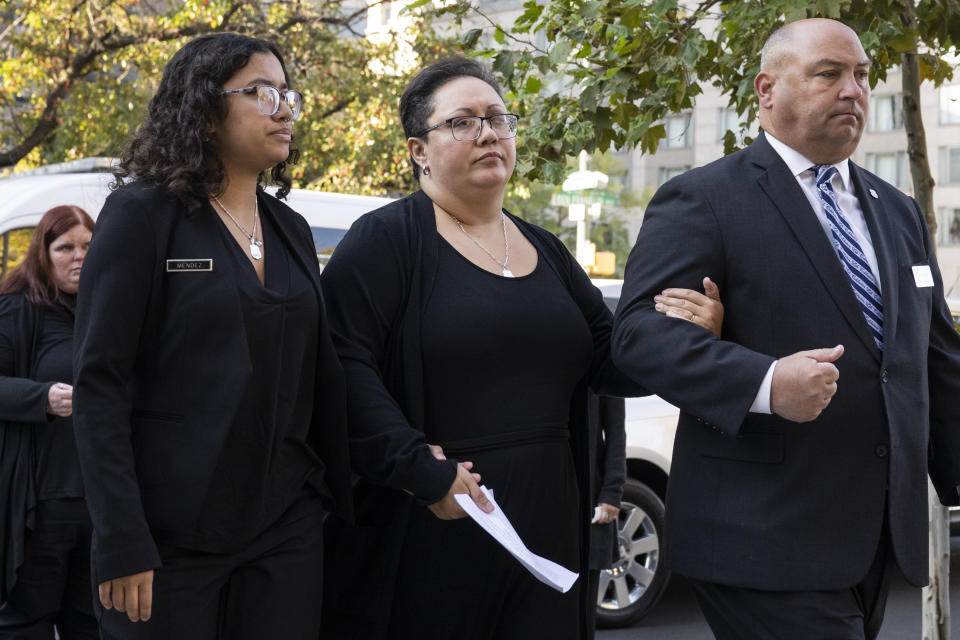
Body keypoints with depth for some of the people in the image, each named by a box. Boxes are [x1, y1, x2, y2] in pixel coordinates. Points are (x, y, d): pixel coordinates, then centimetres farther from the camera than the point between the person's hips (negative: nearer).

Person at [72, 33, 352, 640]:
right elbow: (99, 384, -10)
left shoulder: (292, 230, 12)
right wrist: (121, 543, -16)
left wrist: (343, 501, 8)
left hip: (288, 525, 5)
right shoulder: (141, 215, -5)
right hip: (170, 537, -5)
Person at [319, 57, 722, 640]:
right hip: (428, 534, -6)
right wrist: (421, 471, -23)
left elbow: (612, 365, 13)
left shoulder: (545, 252, 15)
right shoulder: (386, 239, -5)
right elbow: (347, 367, -16)